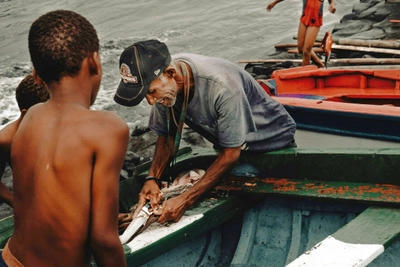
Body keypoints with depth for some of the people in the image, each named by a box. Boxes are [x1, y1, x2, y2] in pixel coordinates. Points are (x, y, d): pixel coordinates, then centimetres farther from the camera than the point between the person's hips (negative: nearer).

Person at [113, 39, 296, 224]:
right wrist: (152, 178, -23)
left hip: (272, 139, -5)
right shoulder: (163, 84, -21)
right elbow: (166, 135, -5)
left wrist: (185, 200, -34)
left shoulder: (221, 86, -41)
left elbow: (231, 154, -31)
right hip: (228, 146, 5)